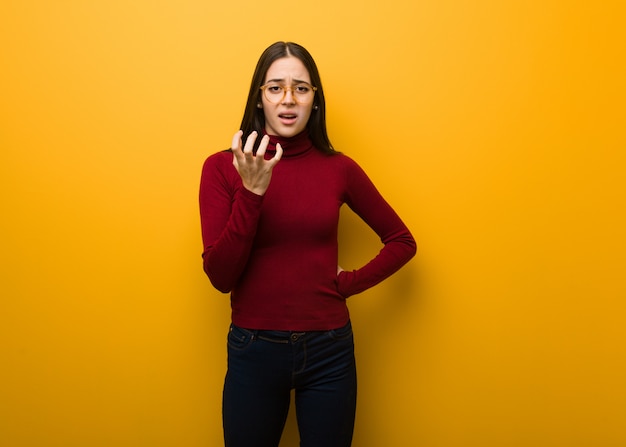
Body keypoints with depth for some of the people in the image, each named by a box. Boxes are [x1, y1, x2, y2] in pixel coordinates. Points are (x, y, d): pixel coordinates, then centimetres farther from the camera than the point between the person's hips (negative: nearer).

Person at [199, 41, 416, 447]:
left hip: (328, 351, 1)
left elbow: (402, 241, 8)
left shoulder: (338, 168, -3)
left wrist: (350, 283, -4)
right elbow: (220, 276, -13)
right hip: (254, 351, -1)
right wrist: (252, 192, -22)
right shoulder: (222, 167, -7)